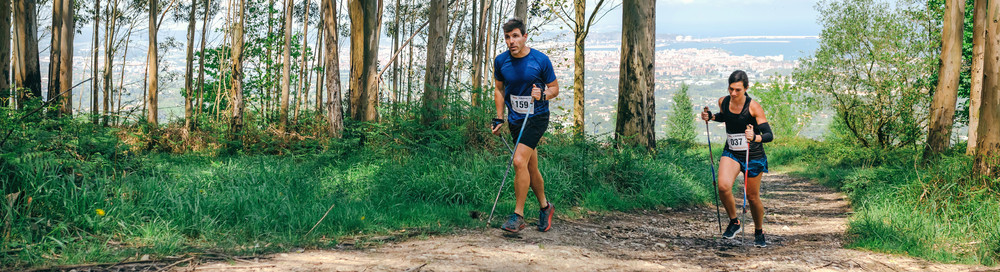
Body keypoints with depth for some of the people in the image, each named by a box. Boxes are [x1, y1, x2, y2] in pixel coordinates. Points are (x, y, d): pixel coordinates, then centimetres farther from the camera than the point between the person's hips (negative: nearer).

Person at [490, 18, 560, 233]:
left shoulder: (541, 60, -11)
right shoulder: (500, 61, -1)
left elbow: (554, 88, 1)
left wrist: (542, 95, -20)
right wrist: (499, 118, 9)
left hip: (537, 117, -4)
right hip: (515, 120, 4)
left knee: (519, 161, -19)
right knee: (531, 168, 11)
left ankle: (518, 215, -11)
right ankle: (544, 206, 33)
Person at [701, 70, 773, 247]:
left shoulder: (753, 107, -18)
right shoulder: (723, 102, -4)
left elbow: (769, 135, -21)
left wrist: (755, 137, -42)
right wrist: (711, 117, 1)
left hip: (753, 157, -3)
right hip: (731, 153, 3)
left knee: (752, 197, 6)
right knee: (723, 186, -22)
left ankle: (759, 233, 32)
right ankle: (734, 222, 2)